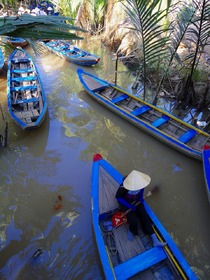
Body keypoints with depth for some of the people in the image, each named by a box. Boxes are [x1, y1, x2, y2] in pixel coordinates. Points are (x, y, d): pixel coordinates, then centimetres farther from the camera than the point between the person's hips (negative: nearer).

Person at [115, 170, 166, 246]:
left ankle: (155, 240, 4)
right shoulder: (123, 188, -39)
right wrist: (129, 206, -24)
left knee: (145, 217, -4)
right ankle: (130, 231, 13)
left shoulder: (140, 183, -24)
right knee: (134, 221, -22)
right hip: (126, 204, -4)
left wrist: (141, 198, -11)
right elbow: (118, 197, -23)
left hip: (137, 201, 4)